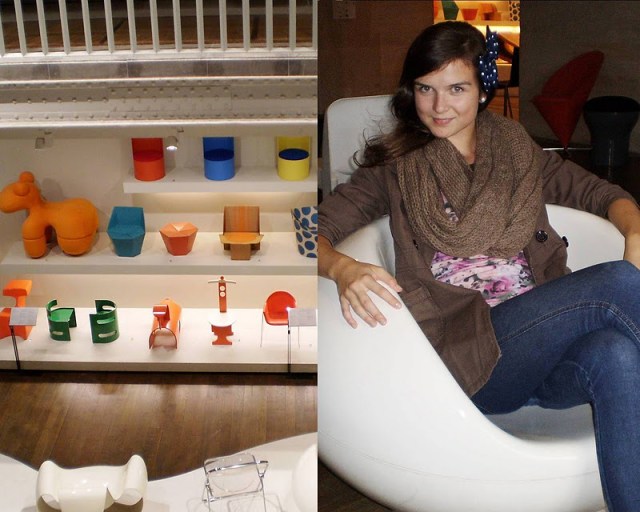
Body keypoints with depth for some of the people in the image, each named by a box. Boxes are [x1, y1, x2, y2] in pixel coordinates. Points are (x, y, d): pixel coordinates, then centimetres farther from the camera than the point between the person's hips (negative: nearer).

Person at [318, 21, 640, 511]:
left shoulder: (519, 153, 20)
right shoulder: (396, 168, 12)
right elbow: (319, 229, 1)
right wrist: (344, 269, -22)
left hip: (549, 350, 3)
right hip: (466, 354, -3)